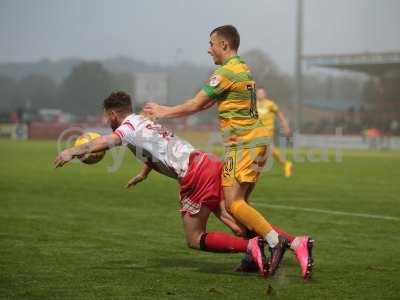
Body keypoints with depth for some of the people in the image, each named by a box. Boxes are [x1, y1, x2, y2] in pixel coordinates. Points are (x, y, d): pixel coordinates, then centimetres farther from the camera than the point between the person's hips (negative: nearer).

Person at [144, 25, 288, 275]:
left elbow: (195, 105, -9)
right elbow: (206, 104, 21)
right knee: (240, 201, 9)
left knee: (233, 203, -13)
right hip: (257, 140, 10)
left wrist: (164, 112, 6)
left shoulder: (226, 72, -12)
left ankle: (275, 241, -18)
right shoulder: (243, 69, 19)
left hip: (244, 143, -10)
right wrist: (166, 111, 20)